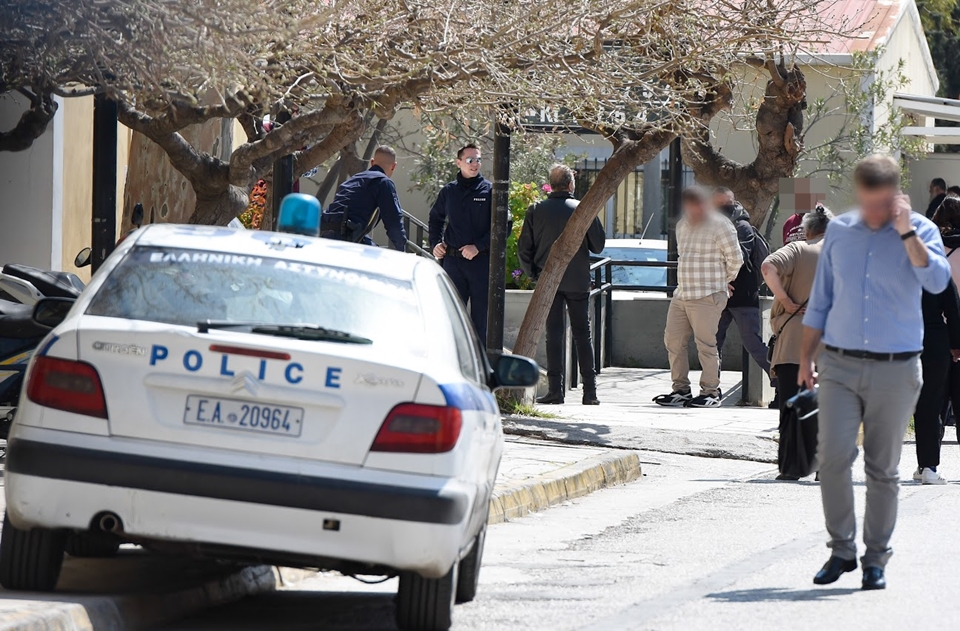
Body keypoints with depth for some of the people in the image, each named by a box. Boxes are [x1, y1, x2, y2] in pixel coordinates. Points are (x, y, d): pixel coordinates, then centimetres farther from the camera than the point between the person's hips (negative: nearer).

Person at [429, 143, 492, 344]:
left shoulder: (490, 191, 0)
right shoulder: (448, 191, 10)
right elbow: (435, 219, 26)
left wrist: (478, 247, -14)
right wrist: (435, 243, 11)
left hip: (481, 261, -3)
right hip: (453, 262, 3)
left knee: (481, 316, 2)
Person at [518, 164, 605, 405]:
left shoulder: (536, 211, -1)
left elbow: (524, 247, -1)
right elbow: (598, 245, 1)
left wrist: (533, 273, 10)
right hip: (578, 281, 0)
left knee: (554, 334, 2)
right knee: (582, 334, 6)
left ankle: (555, 389, -4)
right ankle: (590, 391, 3)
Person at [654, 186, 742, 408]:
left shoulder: (720, 226, -7)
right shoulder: (682, 226, 16)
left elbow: (735, 258, -7)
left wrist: (724, 281, 7)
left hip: (707, 297, -8)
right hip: (681, 295, 8)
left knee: (706, 344, -7)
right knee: (673, 341, 5)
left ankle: (710, 392, 0)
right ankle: (681, 389, 13)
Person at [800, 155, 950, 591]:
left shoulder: (920, 231, 1)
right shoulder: (839, 232, 8)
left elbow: (936, 281, -18)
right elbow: (820, 301, 16)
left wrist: (905, 231, -19)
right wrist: (806, 357, 12)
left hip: (895, 370, -1)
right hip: (839, 364, 2)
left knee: (883, 468, 4)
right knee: (833, 457, -11)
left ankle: (876, 559, 14)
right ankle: (841, 549, 3)